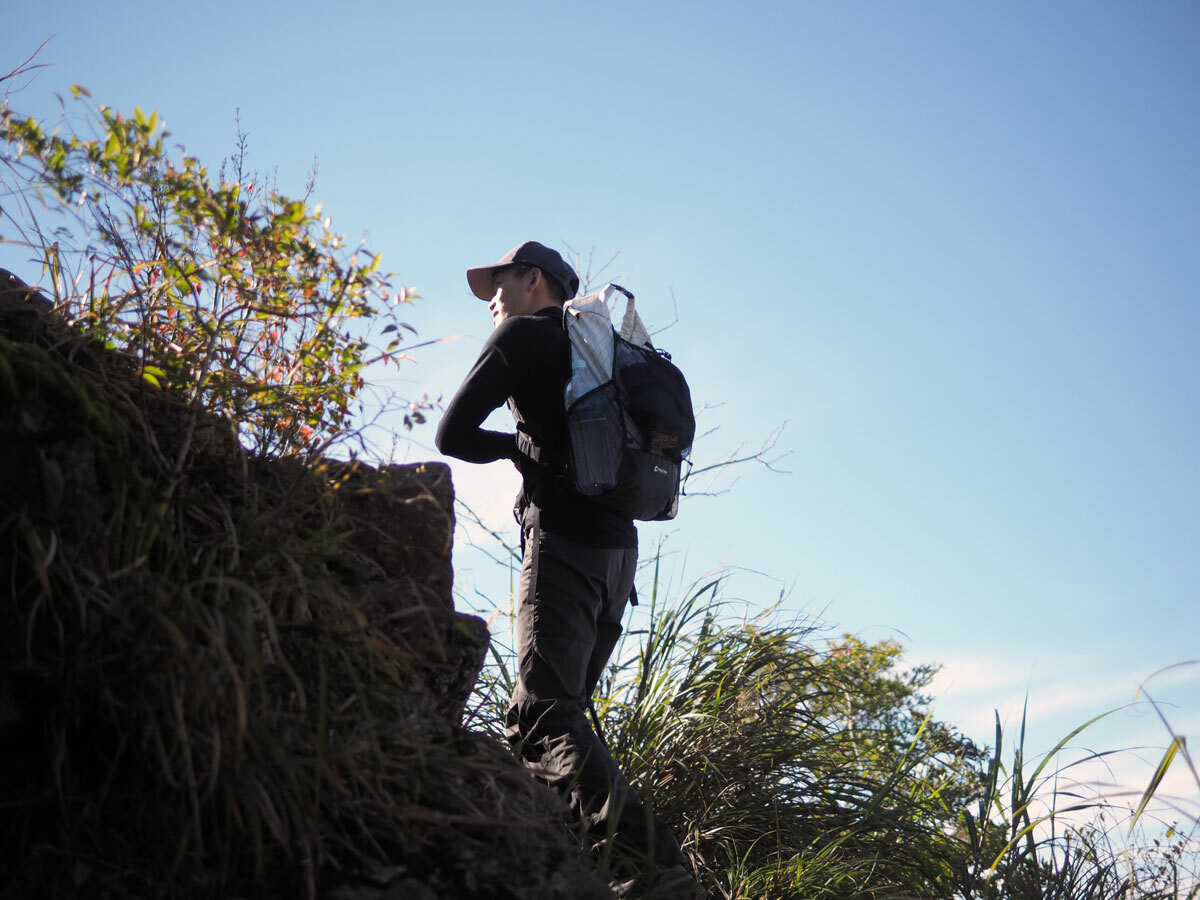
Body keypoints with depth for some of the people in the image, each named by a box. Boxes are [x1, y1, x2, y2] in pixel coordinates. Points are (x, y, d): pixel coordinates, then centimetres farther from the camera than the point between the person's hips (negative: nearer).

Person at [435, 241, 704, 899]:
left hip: (564, 539, -9)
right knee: (557, 714, 13)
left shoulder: (523, 334, 4)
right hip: (619, 546, 9)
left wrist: (516, 446, 16)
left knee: (545, 715, -18)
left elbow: (453, 433, -2)